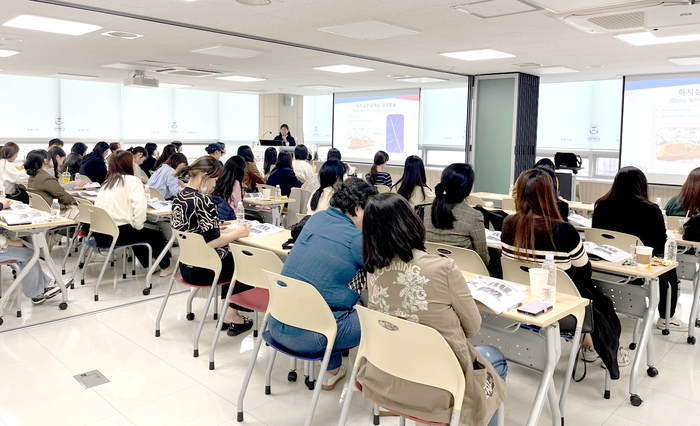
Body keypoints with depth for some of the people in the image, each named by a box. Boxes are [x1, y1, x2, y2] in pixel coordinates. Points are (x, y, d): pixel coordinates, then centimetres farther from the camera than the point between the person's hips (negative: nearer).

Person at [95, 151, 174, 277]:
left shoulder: (107, 182, 14)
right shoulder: (133, 181, -5)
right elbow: (139, 207, -18)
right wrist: (137, 225, -4)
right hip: (117, 234, -7)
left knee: (136, 232, 33)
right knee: (155, 235, 17)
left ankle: (148, 262, 45)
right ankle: (165, 267, 31)